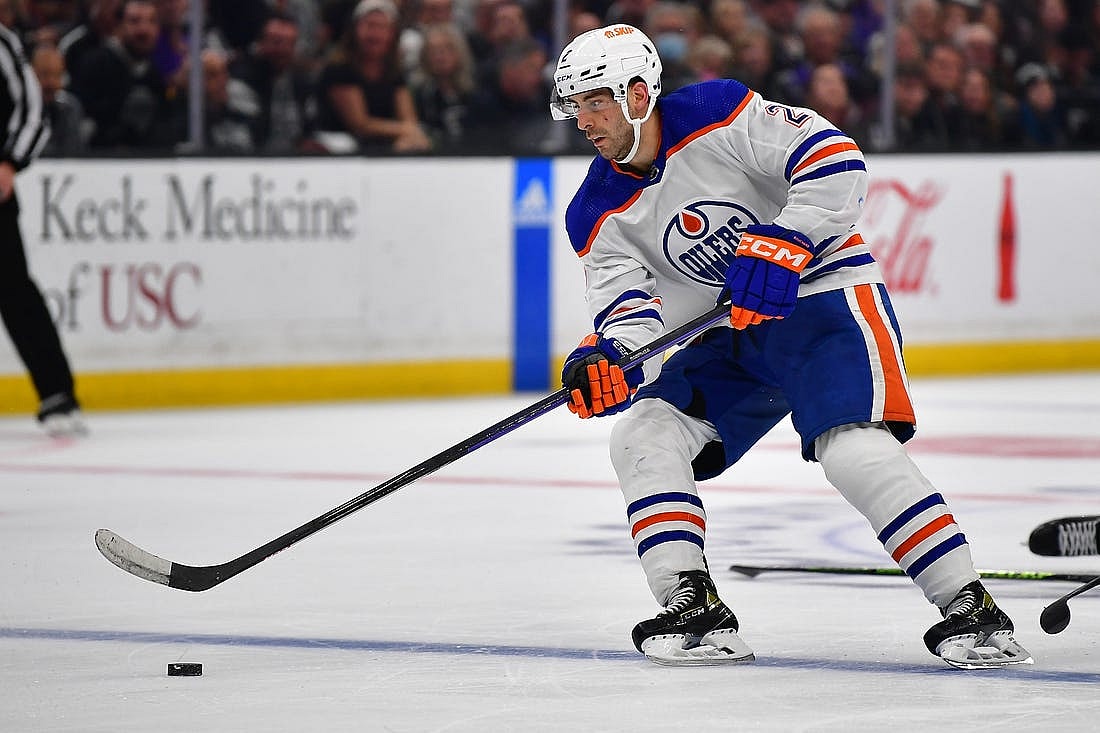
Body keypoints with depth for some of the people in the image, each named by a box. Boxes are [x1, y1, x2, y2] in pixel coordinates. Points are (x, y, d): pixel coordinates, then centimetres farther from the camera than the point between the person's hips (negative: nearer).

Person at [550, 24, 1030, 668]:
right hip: (724, 338, 7)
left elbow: (835, 161, -22)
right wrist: (611, 358, -29)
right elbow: (629, 303, -7)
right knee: (642, 435, -12)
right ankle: (694, 607, -12)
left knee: (853, 448, -26)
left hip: (820, 294, -7)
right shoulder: (598, 216, 1)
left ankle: (971, 611, -23)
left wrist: (782, 244, -32)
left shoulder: (720, 115, -16)